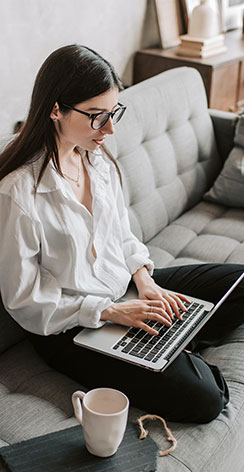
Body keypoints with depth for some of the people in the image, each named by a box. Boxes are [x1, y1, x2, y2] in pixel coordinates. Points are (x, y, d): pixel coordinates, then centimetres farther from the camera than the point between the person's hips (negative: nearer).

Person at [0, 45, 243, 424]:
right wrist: (110, 311, -21)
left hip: (126, 288, 8)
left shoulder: (99, 158, -1)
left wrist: (144, 280, -7)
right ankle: (181, 358, 8)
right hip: (71, 328, -7)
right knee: (201, 399, -21)